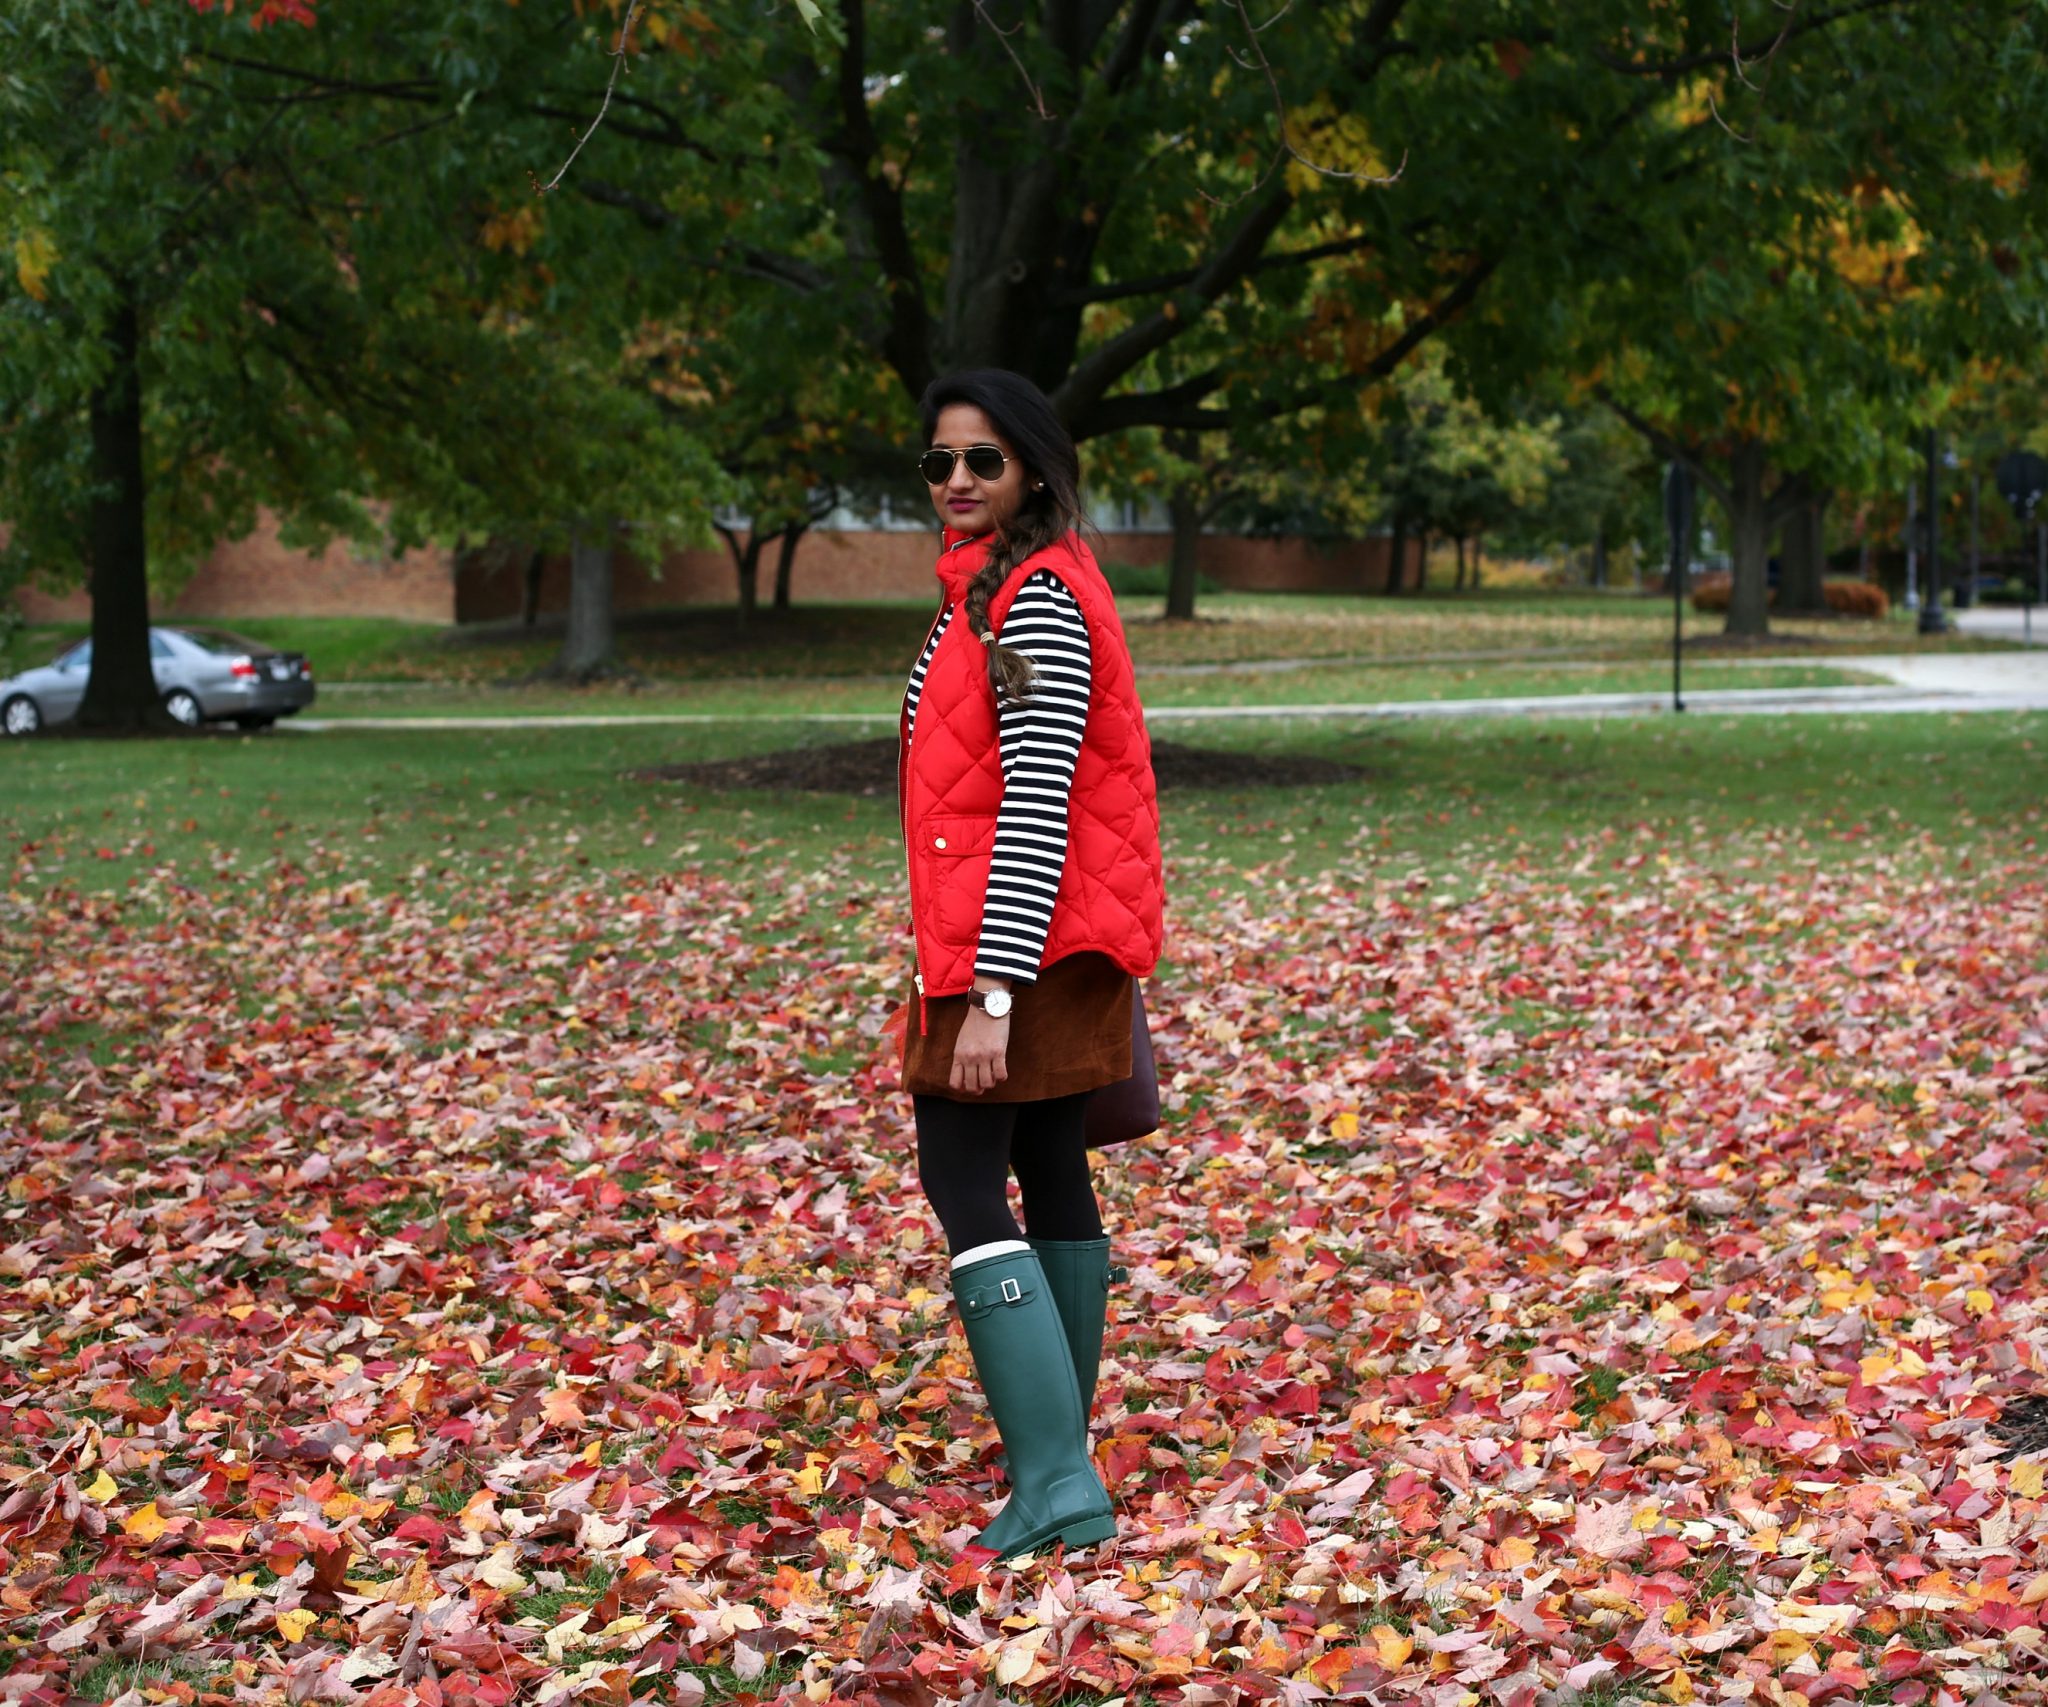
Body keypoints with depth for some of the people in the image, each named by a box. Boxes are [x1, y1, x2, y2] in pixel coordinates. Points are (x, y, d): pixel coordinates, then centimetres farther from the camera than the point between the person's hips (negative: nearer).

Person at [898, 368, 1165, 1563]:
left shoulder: (1034, 602, -16)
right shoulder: (1003, 584, 16)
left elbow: (1036, 805, -23)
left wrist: (991, 992, -26)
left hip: (1021, 936, -11)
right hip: (1060, 944, 11)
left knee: (966, 1183, -10)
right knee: (1049, 1176, 14)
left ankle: (1056, 1477, -14)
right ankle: (1061, 1463, 23)